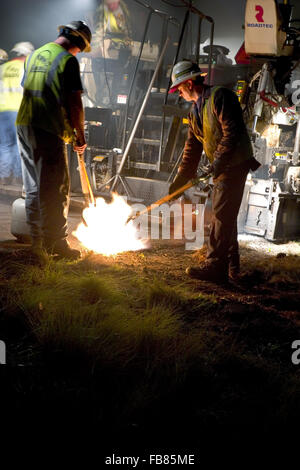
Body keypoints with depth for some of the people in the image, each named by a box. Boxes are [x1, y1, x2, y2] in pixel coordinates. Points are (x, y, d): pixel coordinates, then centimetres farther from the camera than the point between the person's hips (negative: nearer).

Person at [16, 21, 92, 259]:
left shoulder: (35, 55, 17)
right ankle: (55, 243, -1)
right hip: (48, 130, -8)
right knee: (56, 189, -3)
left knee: (34, 187, 14)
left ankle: (36, 240, 21)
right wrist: (80, 134, -2)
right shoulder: (68, 60, -8)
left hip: (24, 126, 8)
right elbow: (74, 103, -13)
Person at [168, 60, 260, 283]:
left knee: (222, 215, -12)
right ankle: (231, 266, 24)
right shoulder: (195, 111, 16)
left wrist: (218, 161, -26)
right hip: (222, 168, 10)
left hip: (235, 164, -10)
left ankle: (215, 267, -11)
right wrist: (180, 180, 10)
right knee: (225, 216, 14)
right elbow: (192, 148, 16)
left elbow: (232, 132, -22)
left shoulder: (219, 96, -14)